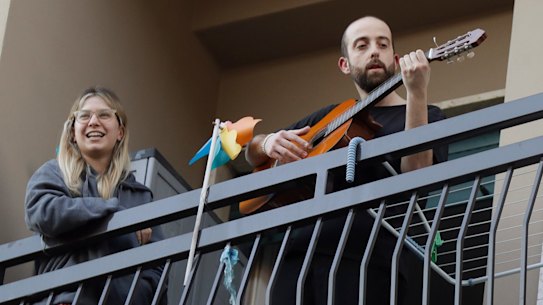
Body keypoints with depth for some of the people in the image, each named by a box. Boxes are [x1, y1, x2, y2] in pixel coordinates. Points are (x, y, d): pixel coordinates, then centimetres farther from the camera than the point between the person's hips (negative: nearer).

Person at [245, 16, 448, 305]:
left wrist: (417, 93, -18)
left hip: (367, 259, -4)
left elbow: (416, 174, -9)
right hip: (299, 252, 4)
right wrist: (268, 143, 5)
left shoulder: (428, 116, 11)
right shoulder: (330, 116, 24)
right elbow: (252, 151, 29)